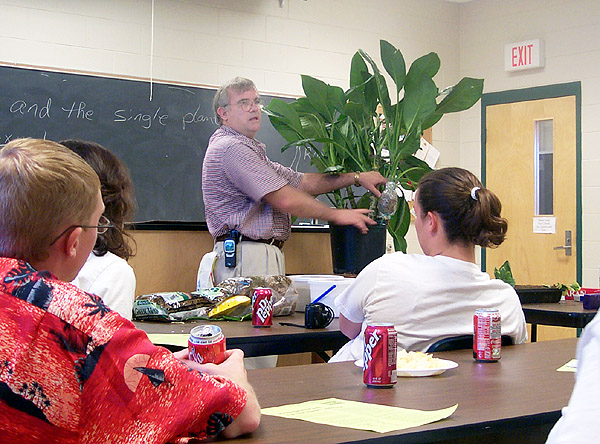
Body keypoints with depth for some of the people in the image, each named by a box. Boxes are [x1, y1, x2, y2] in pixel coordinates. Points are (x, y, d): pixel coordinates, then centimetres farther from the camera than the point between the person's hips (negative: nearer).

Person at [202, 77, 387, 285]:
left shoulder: (249, 149, 24)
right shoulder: (230, 147, -11)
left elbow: (300, 181, 22)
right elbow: (285, 199, -15)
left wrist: (355, 177, 16)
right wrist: (337, 215, -5)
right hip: (248, 257, -10)